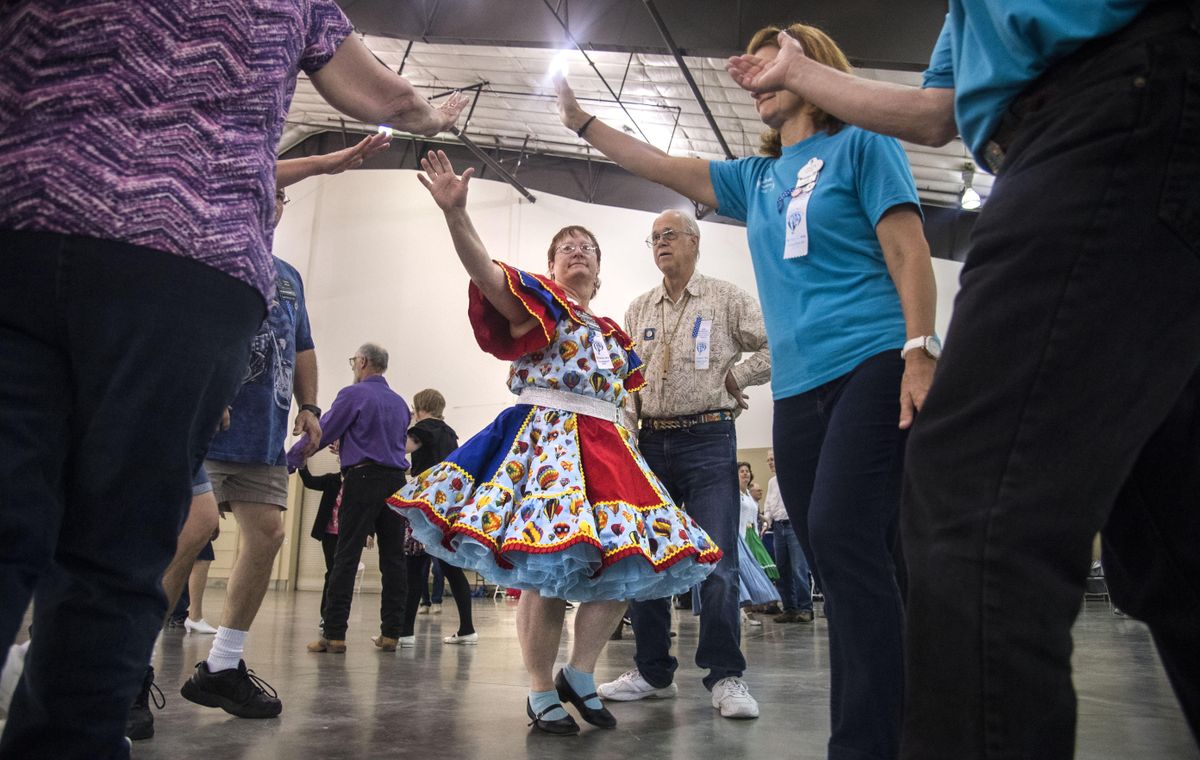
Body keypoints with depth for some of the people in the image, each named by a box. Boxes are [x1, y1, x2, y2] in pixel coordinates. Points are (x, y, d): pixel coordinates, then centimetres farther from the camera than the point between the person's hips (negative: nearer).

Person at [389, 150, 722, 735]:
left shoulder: (612, 334, 22)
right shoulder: (538, 300, 4)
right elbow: (485, 272, -16)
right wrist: (455, 212, -29)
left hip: (607, 447, 7)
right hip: (547, 440, -6)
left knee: (626, 561, -1)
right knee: (546, 567, -12)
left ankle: (579, 675, 14)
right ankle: (542, 693, 3)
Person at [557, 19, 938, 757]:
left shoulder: (861, 144, 6)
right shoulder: (756, 178, 22)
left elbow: (909, 253, -4)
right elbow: (661, 165, 26)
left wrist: (921, 353, -15)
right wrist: (581, 120, 26)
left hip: (873, 365, -6)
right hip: (798, 388, 6)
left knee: (842, 538, -20)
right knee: (843, 561, 5)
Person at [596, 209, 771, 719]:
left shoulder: (725, 300, 4)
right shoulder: (638, 311, 17)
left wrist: (736, 377, -5)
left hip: (707, 441, -4)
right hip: (651, 443, 5)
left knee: (716, 561, -8)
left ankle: (724, 675, 3)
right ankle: (652, 672, 18)